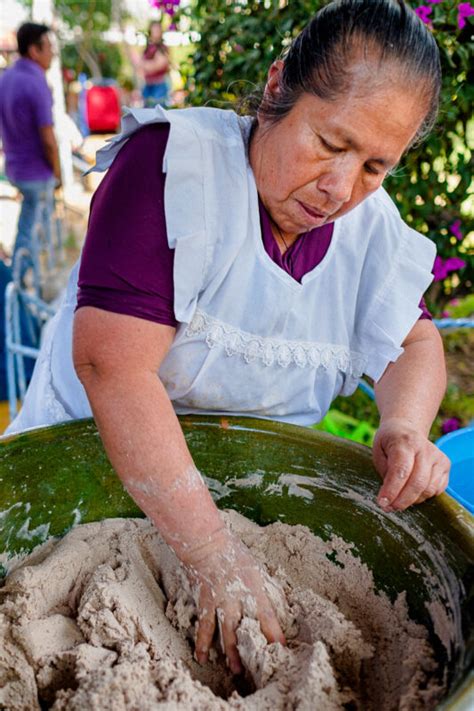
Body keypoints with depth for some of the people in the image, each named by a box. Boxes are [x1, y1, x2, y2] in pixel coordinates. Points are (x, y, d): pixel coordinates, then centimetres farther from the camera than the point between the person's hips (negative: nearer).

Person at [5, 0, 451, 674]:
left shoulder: (371, 223, -4)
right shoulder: (176, 164, -23)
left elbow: (416, 342, 5)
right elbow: (112, 363, -31)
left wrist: (405, 427, -18)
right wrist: (212, 555, -33)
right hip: (98, 463, -4)